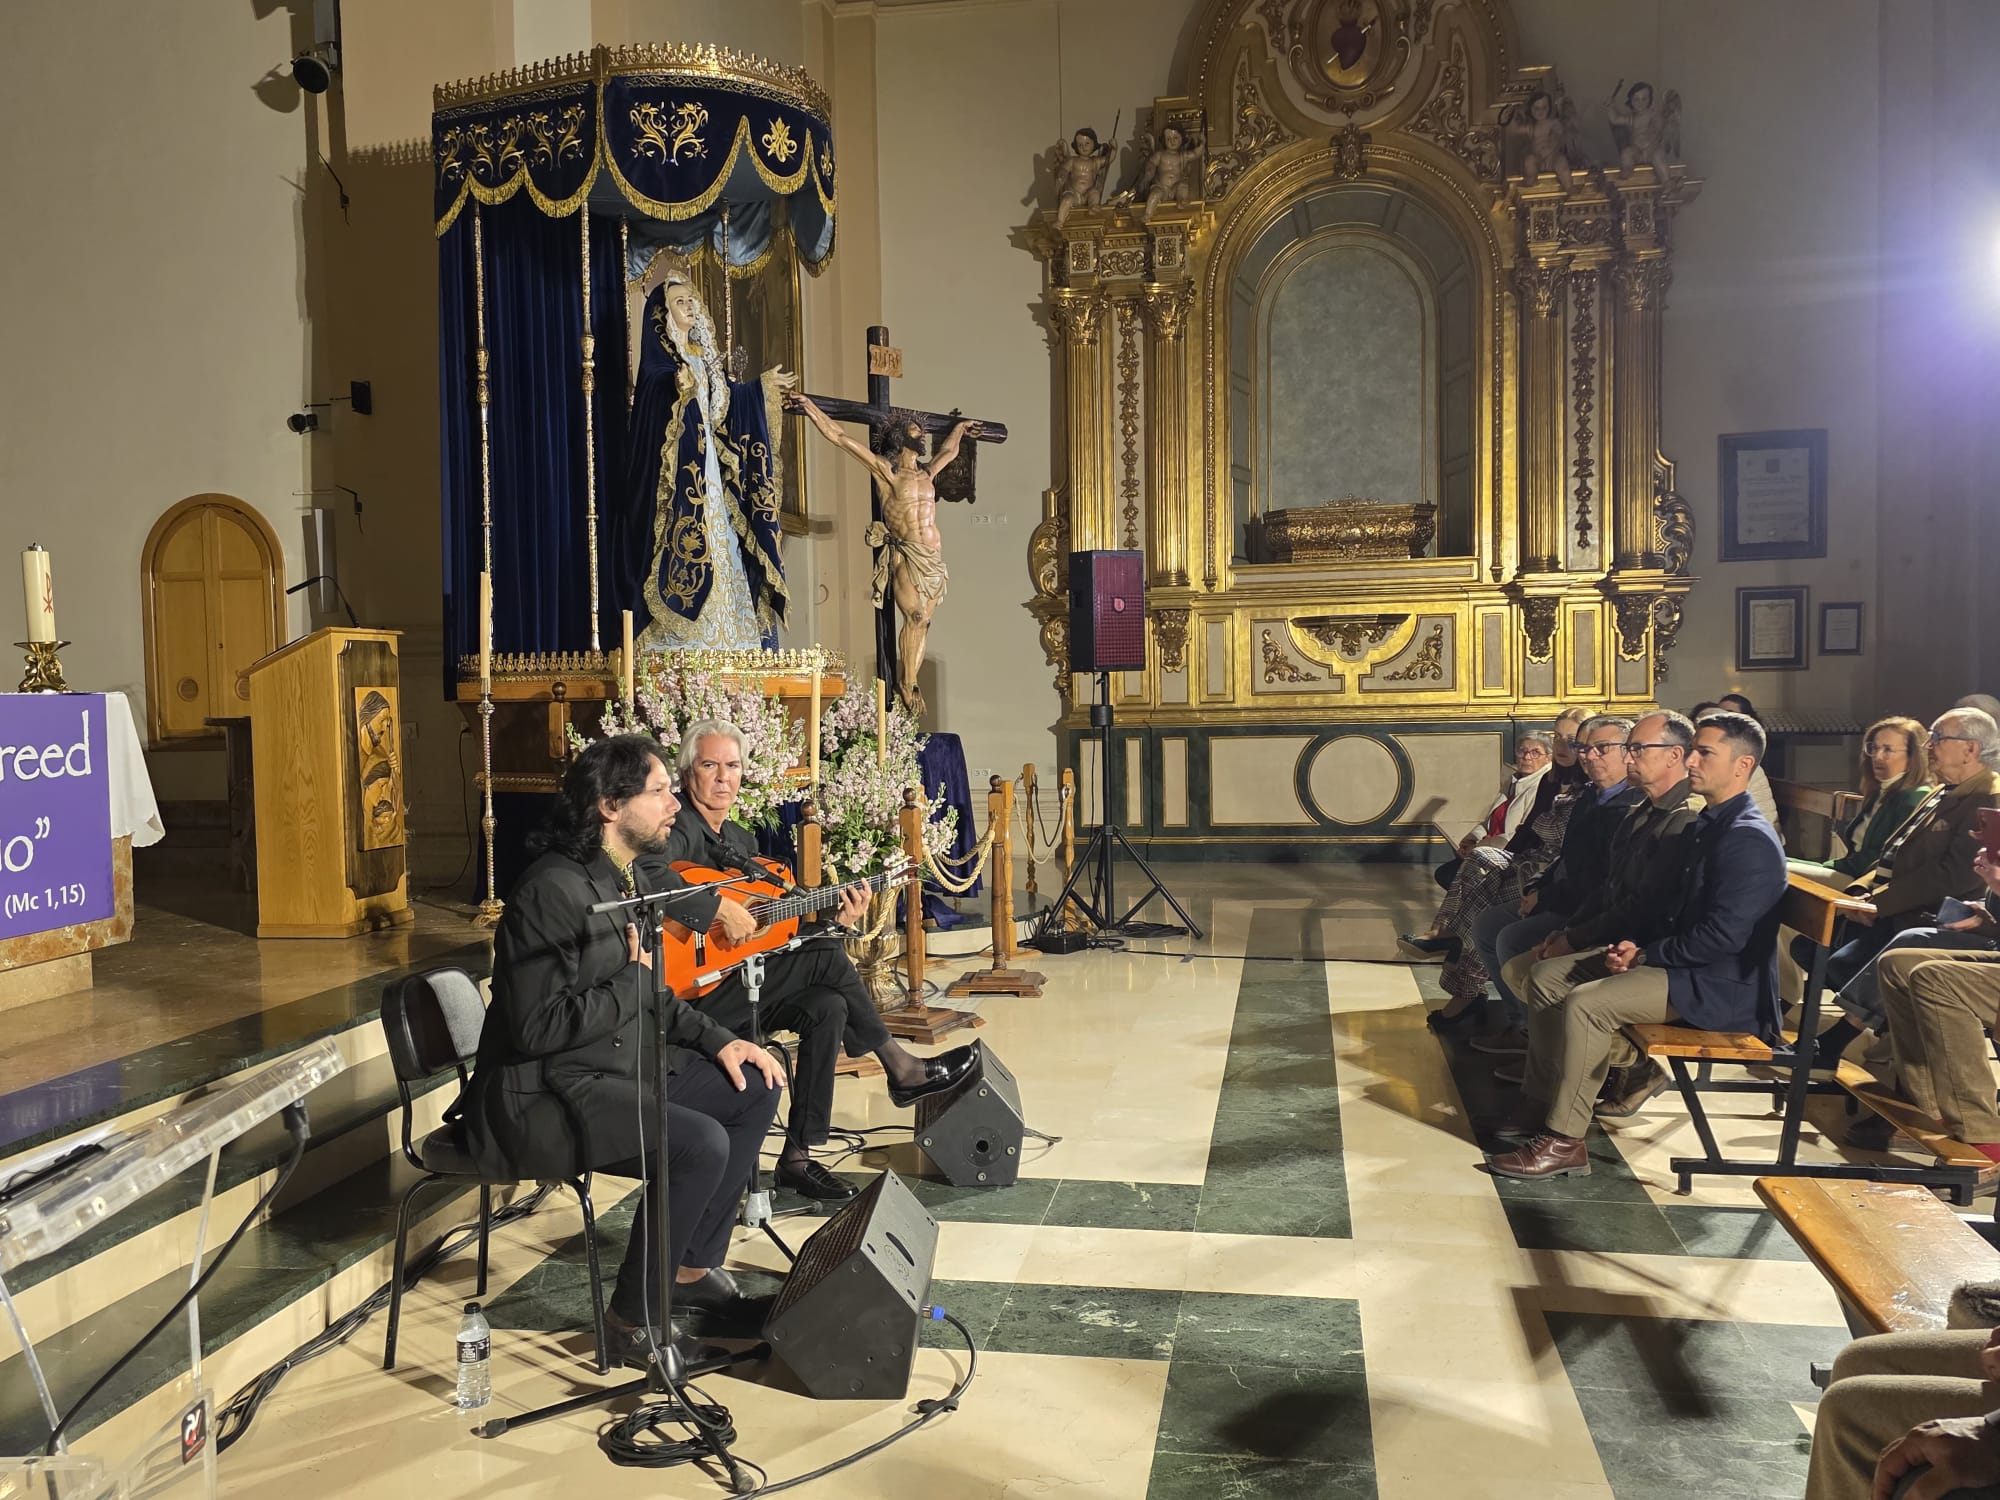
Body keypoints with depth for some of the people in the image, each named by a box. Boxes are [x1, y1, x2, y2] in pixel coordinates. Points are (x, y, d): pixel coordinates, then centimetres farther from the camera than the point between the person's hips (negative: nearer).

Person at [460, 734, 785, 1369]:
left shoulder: (634, 879, 8)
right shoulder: (554, 891, -22)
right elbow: (536, 1028, -27)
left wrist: (716, 1041, 6)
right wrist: (633, 978, -20)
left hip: (622, 1066, 10)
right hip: (542, 1095, -10)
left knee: (756, 1088, 8)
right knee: (700, 1144, -27)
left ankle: (694, 1265, 18)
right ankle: (633, 1320, -7)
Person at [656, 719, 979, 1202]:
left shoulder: (741, 839, 19)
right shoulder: (680, 827, -9)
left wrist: (833, 917, 4)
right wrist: (718, 907, -33)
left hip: (738, 988, 9)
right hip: (691, 994, -9)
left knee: (828, 1007, -13)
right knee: (828, 957, -16)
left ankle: (797, 1157, -3)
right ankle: (901, 1069, 2)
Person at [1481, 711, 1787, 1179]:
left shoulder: (1749, 839, -18)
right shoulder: (1711, 823, 13)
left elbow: (1722, 937, -25)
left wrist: (1645, 954, -17)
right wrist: (1638, 946, -1)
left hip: (1719, 985, -10)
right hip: (1681, 960, 10)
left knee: (1585, 1002, -27)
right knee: (1547, 975, 3)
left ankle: (1563, 1142, -17)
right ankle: (1544, 1104, 7)